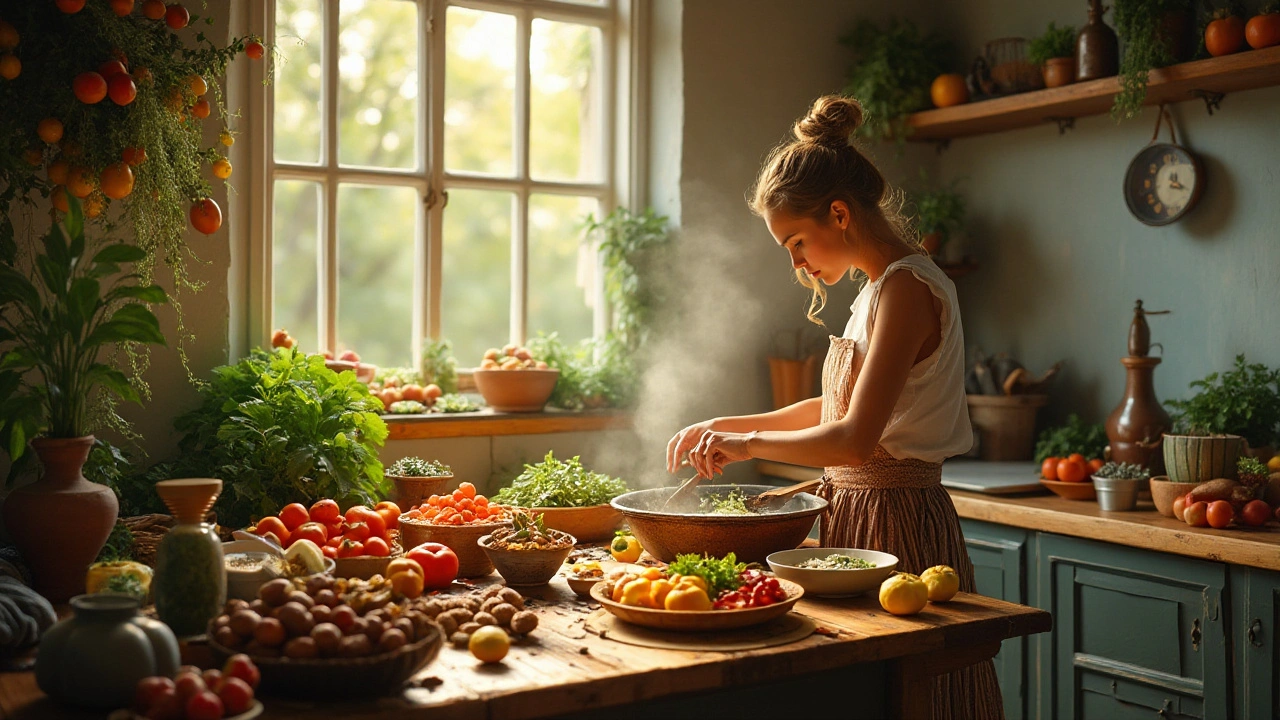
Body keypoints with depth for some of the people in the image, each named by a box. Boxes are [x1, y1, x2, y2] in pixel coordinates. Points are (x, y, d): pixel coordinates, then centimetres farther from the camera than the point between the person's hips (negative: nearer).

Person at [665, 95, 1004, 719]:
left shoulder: (907, 289, -17)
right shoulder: (881, 287, 13)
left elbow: (855, 439, -25)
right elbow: (840, 409, 23)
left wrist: (749, 443, -12)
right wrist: (728, 426, 16)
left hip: (896, 526, -9)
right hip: (860, 515, 9)